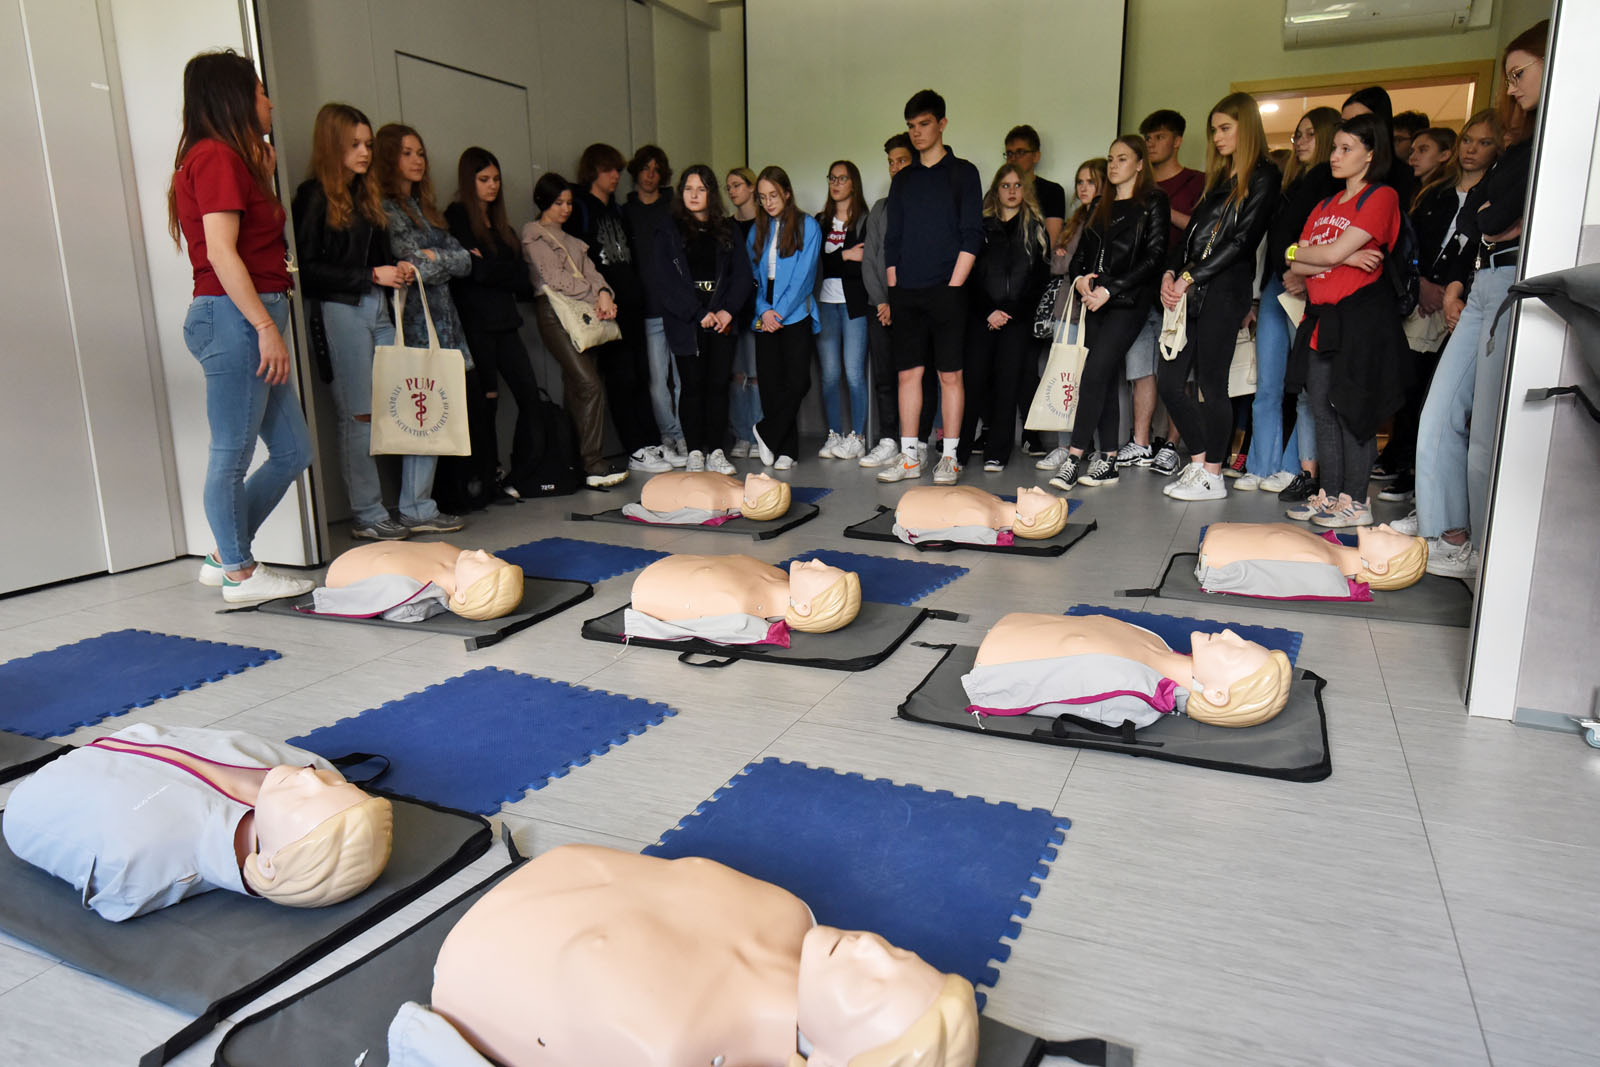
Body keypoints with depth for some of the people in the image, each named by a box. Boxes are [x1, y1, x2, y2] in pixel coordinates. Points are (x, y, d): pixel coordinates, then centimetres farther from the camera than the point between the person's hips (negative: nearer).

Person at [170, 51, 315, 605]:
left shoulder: (231, 159, 23)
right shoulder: (216, 156, -7)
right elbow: (222, 253, -16)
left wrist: (263, 178, 20)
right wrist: (265, 325, -18)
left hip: (249, 320, 10)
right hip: (234, 317, -10)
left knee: (292, 451, 11)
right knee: (233, 455, -1)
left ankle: (224, 557, 22)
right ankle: (239, 574, 10)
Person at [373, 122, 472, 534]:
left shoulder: (423, 207, 23)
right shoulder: (383, 208, -4)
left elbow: (465, 259, 13)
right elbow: (416, 266, -13)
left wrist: (436, 259, -2)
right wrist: (447, 261, 0)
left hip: (440, 319, 8)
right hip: (415, 323, -8)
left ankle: (418, 504, 8)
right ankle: (416, 510, -5)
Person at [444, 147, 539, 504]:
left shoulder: (500, 224, 20)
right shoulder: (456, 217, 0)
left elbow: (520, 277, 9)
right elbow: (478, 272, -14)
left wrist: (490, 267, -4)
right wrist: (507, 273, -2)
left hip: (504, 320, 7)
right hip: (476, 323, -7)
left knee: (530, 395, 0)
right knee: (485, 403, -4)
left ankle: (521, 475, 12)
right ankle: (486, 484, 5)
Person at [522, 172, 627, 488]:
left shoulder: (571, 239, 27)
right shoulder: (533, 233, 5)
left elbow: (591, 271, 15)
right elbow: (556, 278, -6)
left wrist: (604, 293, -7)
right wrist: (597, 295, -5)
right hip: (554, 312, -7)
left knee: (576, 390, 2)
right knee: (590, 383, -19)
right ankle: (594, 466, -20)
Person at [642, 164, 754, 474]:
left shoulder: (728, 230, 13)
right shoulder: (668, 232, 4)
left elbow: (742, 274, 7)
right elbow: (661, 279, -6)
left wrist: (728, 310, -8)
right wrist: (698, 313, -12)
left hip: (721, 321, 2)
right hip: (685, 323, -2)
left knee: (719, 384, 1)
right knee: (693, 385, -1)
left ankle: (715, 451, 9)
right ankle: (695, 452, 7)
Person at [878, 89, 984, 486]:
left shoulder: (962, 173, 4)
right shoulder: (903, 179, 16)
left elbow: (971, 237, -2)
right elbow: (892, 241, 15)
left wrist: (953, 287, -10)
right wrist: (893, 292, 6)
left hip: (946, 292, -4)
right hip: (906, 294, 4)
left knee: (950, 374, -2)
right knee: (908, 372, 3)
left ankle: (950, 457, 5)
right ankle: (909, 457, 9)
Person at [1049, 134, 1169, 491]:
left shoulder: (1152, 202, 2)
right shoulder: (1101, 206, 21)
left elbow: (1154, 256, -7)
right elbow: (1081, 252, 19)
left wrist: (1110, 289, -13)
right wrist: (1079, 278, -4)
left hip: (1128, 303, -6)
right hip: (1096, 302, 6)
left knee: (1094, 375, -17)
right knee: (1106, 380, 5)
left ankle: (1074, 458, -17)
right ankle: (1108, 461, 8)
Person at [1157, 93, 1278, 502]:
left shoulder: (1262, 177, -2)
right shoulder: (1217, 178, 22)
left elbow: (1242, 240, -11)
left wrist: (1191, 278, -15)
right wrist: (1171, 274, 1)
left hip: (1225, 289, -8)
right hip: (1190, 289, 8)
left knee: (1211, 383, -5)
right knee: (1170, 382, 4)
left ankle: (1212, 475, 5)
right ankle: (1198, 462, 16)